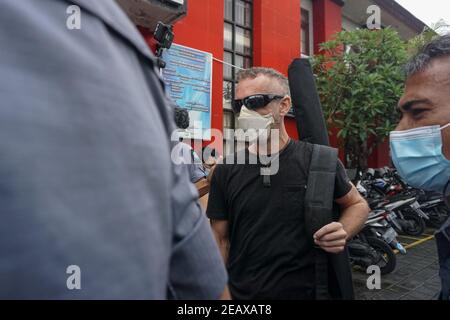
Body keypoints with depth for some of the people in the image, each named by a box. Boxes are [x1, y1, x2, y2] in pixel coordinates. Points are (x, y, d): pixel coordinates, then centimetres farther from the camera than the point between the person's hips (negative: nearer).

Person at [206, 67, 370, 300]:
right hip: (240, 293, 1)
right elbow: (220, 240, 0)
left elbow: (357, 204, 5)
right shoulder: (226, 170, -5)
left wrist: (343, 233, -15)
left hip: (304, 291, 0)